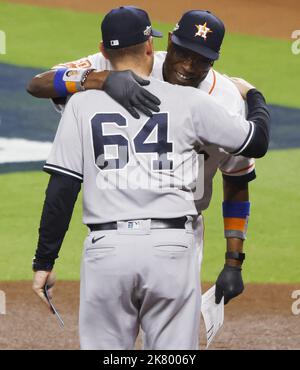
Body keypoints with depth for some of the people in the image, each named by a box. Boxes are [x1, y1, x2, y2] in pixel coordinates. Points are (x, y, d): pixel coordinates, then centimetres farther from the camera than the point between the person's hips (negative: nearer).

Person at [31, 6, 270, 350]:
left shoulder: (82, 104, 3)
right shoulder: (189, 102, 2)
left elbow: (61, 191, 0)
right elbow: (257, 142, 11)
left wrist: (44, 261, 6)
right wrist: (253, 95, 32)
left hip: (107, 248, 1)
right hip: (172, 248, -1)